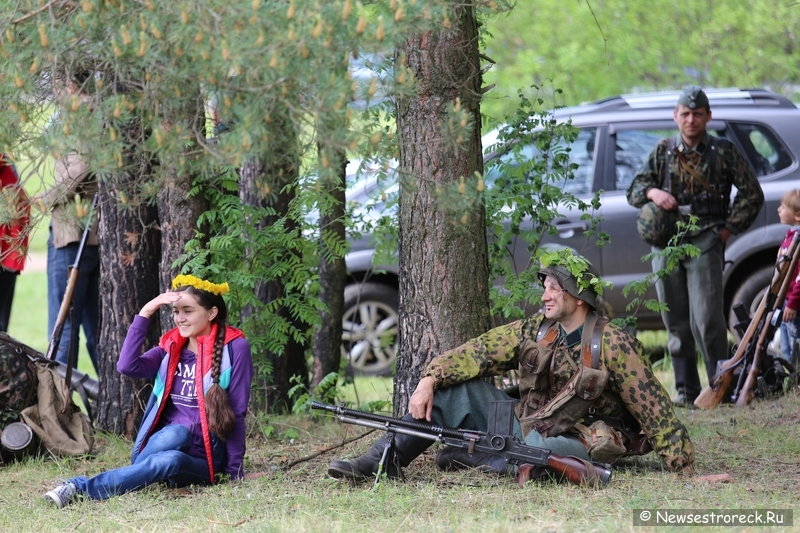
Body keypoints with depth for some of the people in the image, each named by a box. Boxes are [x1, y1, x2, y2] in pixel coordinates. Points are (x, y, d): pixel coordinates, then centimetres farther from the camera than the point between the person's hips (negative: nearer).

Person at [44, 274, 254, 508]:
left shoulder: (234, 348, -3)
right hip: (164, 442, 3)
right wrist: (144, 314, -9)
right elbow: (128, 366, -7)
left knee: (170, 461, -39)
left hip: (201, 460, -3)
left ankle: (80, 487, -44)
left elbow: (237, 412, -3)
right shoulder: (171, 346, 10)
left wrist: (235, 471, -4)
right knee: (177, 434, -35)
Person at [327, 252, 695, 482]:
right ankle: (384, 461, -13)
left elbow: (654, 409, -16)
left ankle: (471, 459, -15)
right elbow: (475, 354, -4)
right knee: (454, 386, -5)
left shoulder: (613, 345, -15)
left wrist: (683, 466, -19)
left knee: (542, 452, -41)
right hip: (523, 425, 6)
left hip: (575, 441, -6)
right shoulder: (533, 332, 2)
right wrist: (429, 380, -20)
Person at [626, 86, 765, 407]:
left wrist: (728, 229, -1)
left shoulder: (723, 152, 4)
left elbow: (752, 195, 7)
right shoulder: (663, 152, 13)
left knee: (706, 319, -13)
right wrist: (653, 192, -11)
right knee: (676, 321, 5)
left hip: (704, 241, -4)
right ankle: (686, 389, 10)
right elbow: (634, 190, 12)